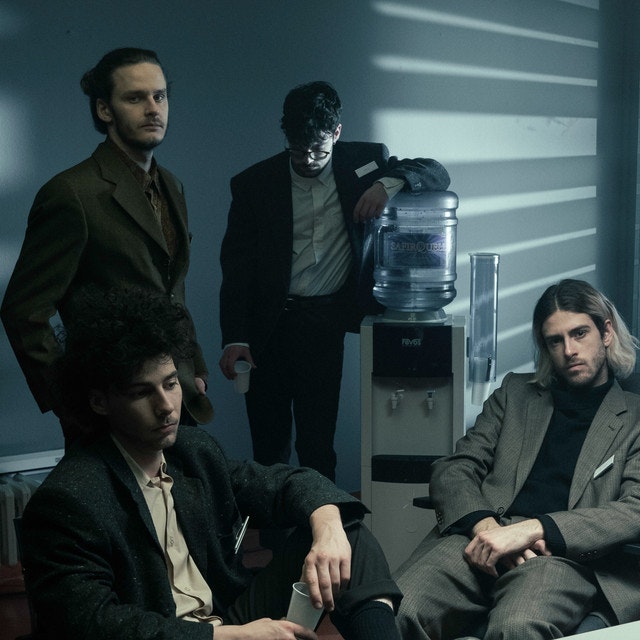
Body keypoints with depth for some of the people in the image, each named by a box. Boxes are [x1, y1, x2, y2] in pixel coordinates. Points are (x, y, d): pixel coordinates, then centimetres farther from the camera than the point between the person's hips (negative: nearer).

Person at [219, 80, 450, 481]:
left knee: (317, 446, 2)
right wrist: (234, 339, -10)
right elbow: (236, 266, 0)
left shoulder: (362, 162, 2)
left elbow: (437, 174, 3)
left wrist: (390, 183, -19)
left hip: (326, 325, 0)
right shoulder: (254, 184, -1)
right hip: (269, 325, 0)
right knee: (269, 448, 5)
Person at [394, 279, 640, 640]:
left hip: (566, 553, -3)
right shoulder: (516, 392, 26)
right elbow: (452, 472, 15)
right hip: (483, 538, 3)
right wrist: (485, 525, -9)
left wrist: (531, 529, -14)